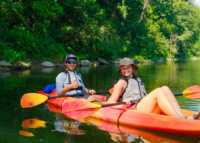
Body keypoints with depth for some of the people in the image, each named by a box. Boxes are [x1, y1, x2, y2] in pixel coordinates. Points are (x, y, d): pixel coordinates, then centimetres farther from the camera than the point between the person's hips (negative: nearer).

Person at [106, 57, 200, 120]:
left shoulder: (137, 80, 29)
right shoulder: (121, 82, 7)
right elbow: (110, 102, -1)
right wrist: (122, 105, -23)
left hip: (146, 110, 7)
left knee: (165, 89, -15)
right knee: (158, 91, -25)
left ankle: (183, 118, -32)